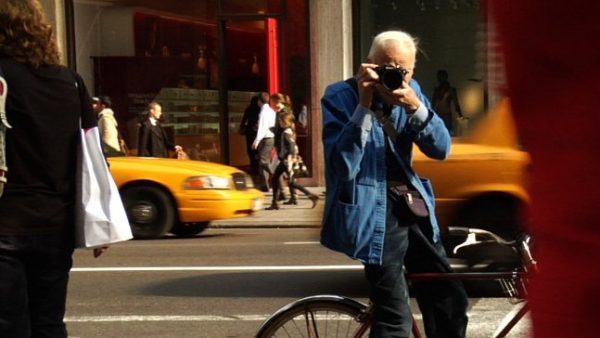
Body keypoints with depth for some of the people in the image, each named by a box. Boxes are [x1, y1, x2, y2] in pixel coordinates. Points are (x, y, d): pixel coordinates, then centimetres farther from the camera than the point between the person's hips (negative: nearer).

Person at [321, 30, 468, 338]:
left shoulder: (413, 92, 5)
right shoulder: (341, 96, -11)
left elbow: (441, 150, -4)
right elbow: (343, 167, -21)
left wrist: (415, 107, -21)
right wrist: (364, 105, -28)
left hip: (413, 207, 6)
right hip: (373, 213, -6)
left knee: (451, 303, 9)